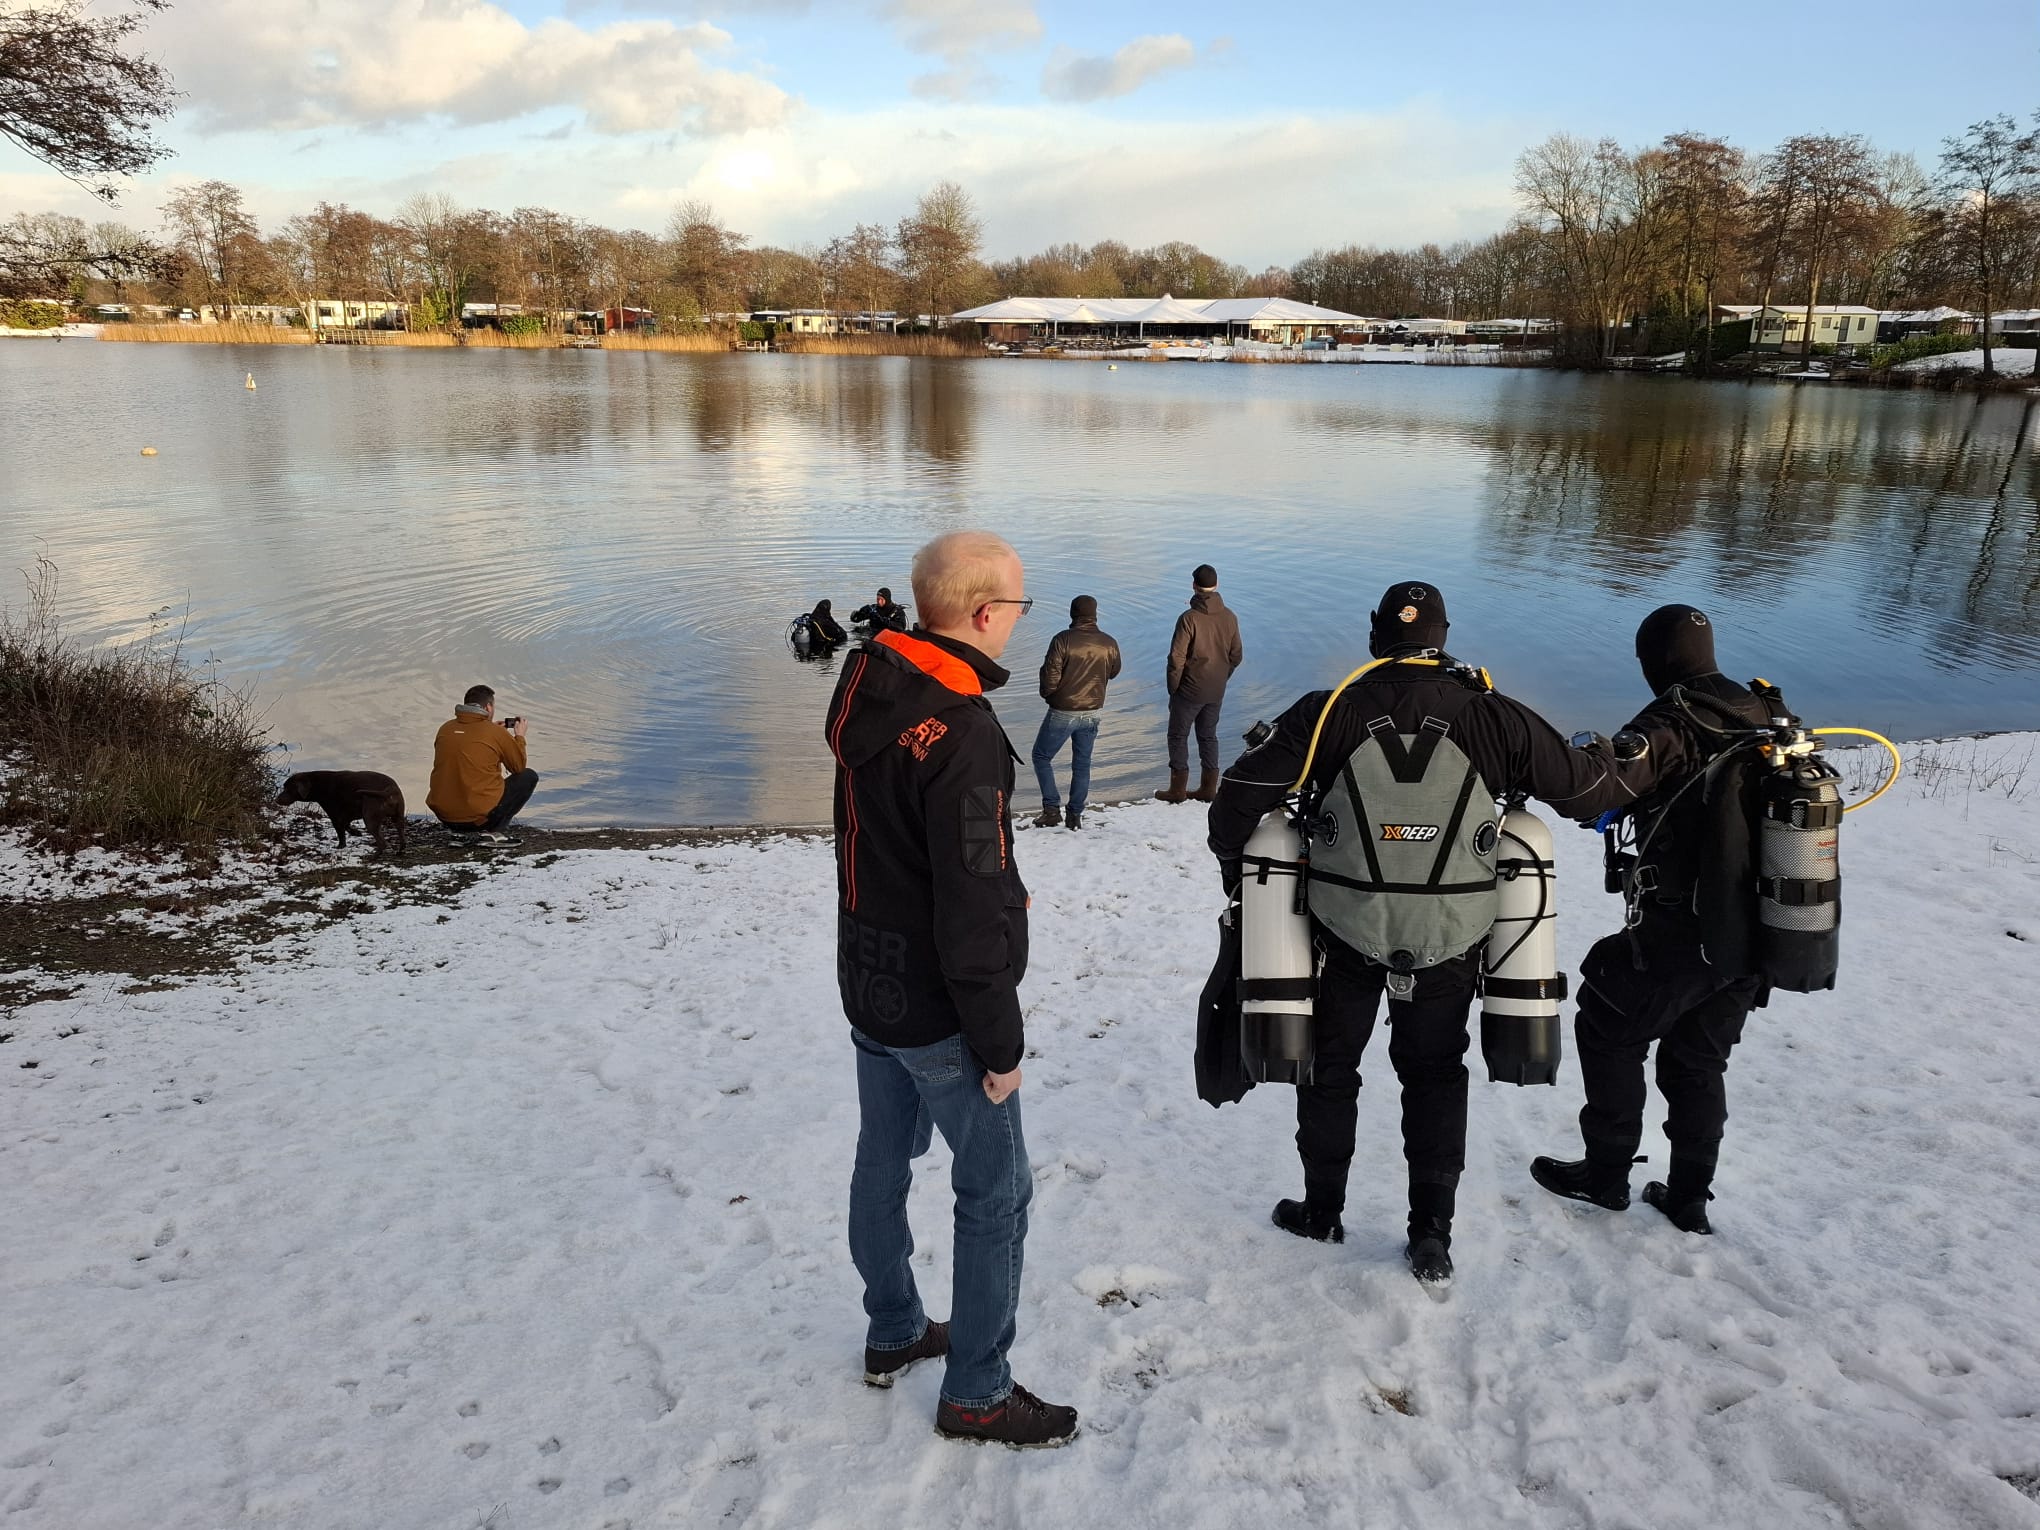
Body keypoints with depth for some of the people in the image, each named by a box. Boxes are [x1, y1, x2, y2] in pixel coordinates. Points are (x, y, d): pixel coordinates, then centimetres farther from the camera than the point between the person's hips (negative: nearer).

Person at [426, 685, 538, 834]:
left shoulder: (445, 728, 5)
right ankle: (488, 829, 3)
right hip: (481, 817, -6)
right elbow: (519, 767, 5)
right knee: (529, 776, 12)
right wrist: (519, 736, 20)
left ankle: (461, 830, 17)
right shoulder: (497, 733, -9)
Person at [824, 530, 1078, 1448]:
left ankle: (894, 1335, 43)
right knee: (995, 1192, 8)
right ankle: (976, 1395, 22)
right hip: (938, 1010, -9)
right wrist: (999, 1043, -16)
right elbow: (972, 909, -27)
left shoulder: (868, 693, -1)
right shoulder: (961, 733, -29)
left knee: (883, 1163, 22)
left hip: (868, 985, 9)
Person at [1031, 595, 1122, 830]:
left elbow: (1050, 676, -17)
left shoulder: (1062, 640, -19)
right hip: (1093, 712, 4)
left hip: (1062, 713, -4)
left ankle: (1052, 809, 4)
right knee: (1082, 763, 16)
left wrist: (1046, 694, 4)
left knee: (1042, 756, 13)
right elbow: (1113, 672, 11)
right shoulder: (1109, 643, -6)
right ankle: (1075, 815, 18)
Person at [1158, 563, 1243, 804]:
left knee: (1178, 736, 7)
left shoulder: (1189, 619, -19)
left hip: (1189, 690, -5)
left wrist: (1173, 688, -5)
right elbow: (1237, 655, 7)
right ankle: (1208, 788, 19)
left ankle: (1178, 789, 8)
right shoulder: (1229, 618, -1)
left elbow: (1177, 658, -17)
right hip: (1216, 692, 5)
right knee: (1208, 736, 16)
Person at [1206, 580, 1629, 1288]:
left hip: (1343, 930, -1)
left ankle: (1321, 1210, 32)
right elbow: (1589, 792, 3)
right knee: (1435, 1074, 20)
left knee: (1330, 1066, 19)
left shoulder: (1330, 713, -10)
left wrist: (1236, 868, 6)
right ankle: (1432, 1235, 21)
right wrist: (1605, 763, 27)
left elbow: (1240, 796, -12)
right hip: (1452, 937, 1)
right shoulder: (1494, 718, -8)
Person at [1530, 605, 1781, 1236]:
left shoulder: (1672, 722, -17)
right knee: (1700, 1061, 20)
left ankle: (1607, 1173, 20)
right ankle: (1690, 1197, 27)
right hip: (1754, 936, 8)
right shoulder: (1763, 716, 7)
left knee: (1606, 1032, 12)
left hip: (1679, 936, -7)